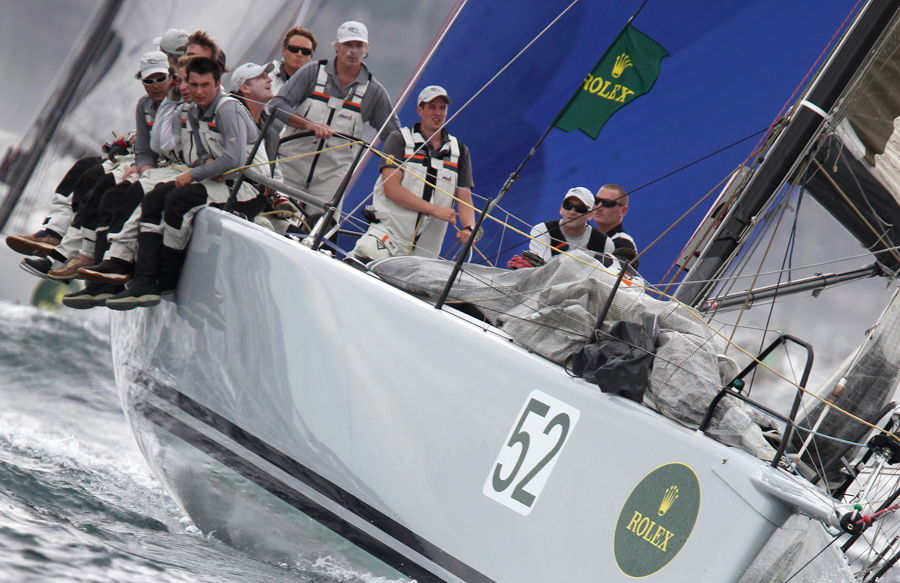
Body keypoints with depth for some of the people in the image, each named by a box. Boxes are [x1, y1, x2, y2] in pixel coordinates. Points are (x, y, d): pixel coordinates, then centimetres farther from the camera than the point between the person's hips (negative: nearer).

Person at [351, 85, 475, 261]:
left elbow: (465, 197, 9)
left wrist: (468, 228, -13)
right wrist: (435, 210, -14)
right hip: (388, 236, -4)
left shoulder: (459, 151, 14)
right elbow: (391, 189, -8)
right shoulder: (399, 140, 3)